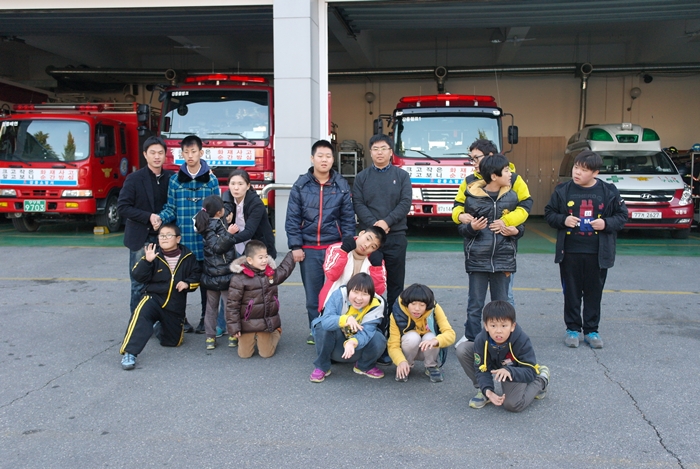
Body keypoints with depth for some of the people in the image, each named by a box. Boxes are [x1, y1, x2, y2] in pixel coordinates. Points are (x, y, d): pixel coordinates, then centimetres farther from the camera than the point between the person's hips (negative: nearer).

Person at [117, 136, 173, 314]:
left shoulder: (171, 178, 4)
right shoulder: (134, 179, -2)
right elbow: (122, 207, -6)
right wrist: (148, 217, -14)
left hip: (163, 237, 2)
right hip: (141, 238, -2)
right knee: (139, 284, 3)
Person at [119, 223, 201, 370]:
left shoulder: (187, 257, -2)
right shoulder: (154, 254, -8)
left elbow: (196, 276, 8)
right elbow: (137, 276, -15)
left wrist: (187, 283, -13)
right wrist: (147, 261, -30)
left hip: (176, 306, 3)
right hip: (153, 298, -3)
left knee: (173, 341, 13)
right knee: (141, 314, -37)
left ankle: (159, 327, 46)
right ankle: (129, 353, -32)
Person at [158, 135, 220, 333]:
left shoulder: (211, 179, 3)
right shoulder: (175, 180, 5)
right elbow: (171, 209, 3)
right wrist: (160, 218, -14)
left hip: (205, 240, -1)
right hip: (182, 239, 1)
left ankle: (205, 318, 21)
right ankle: (180, 318, 20)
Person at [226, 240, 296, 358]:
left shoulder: (271, 272, -3)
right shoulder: (239, 279, -18)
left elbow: (283, 271, 23)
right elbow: (232, 304, -14)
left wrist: (292, 256, 18)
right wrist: (234, 328, -13)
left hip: (267, 323, 3)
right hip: (248, 324, -3)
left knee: (267, 353, 9)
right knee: (244, 354, 7)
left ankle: (276, 333, 38)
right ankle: (250, 339, 38)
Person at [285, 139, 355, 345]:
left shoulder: (342, 186, 1)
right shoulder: (301, 185, 1)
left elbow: (348, 218, 2)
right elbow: (292, 218, 0)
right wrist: (295, 246, -6)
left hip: (335, 247, 0)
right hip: (309, 248, 0)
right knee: (313, 293, 7)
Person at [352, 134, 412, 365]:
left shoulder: (402, 176, 8)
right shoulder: (362, 177, 11)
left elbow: (405, 203, -2)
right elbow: (358, 204, 0)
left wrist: (387, 221, -16)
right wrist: (373, 224, -15)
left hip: (396, 236, 0)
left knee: (395, 284, 3)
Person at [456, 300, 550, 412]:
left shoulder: (522, 341, -32)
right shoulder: (481, 340, -28)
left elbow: (530, 372, -30)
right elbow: (481, 369, -21)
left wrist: (509, 371, -49)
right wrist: (487, 390, -40)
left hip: (515, 369, -2)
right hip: (493, 364, 3)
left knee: (512, 404, -26)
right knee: (462, 350, -21)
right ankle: (483, 391, -4)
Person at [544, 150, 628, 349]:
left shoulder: (609, 191, -1)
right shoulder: (562, 190, -1)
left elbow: (622, 215, 6)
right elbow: (549, 213, 5)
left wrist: (606, 223, -12)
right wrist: (563, 220, -13)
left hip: (598, 253, 0)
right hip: (570, 252, 0)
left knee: (594, 293, 9)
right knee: (571, 293, 8)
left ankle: (591, 330, 22)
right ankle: (572, 329, 21)